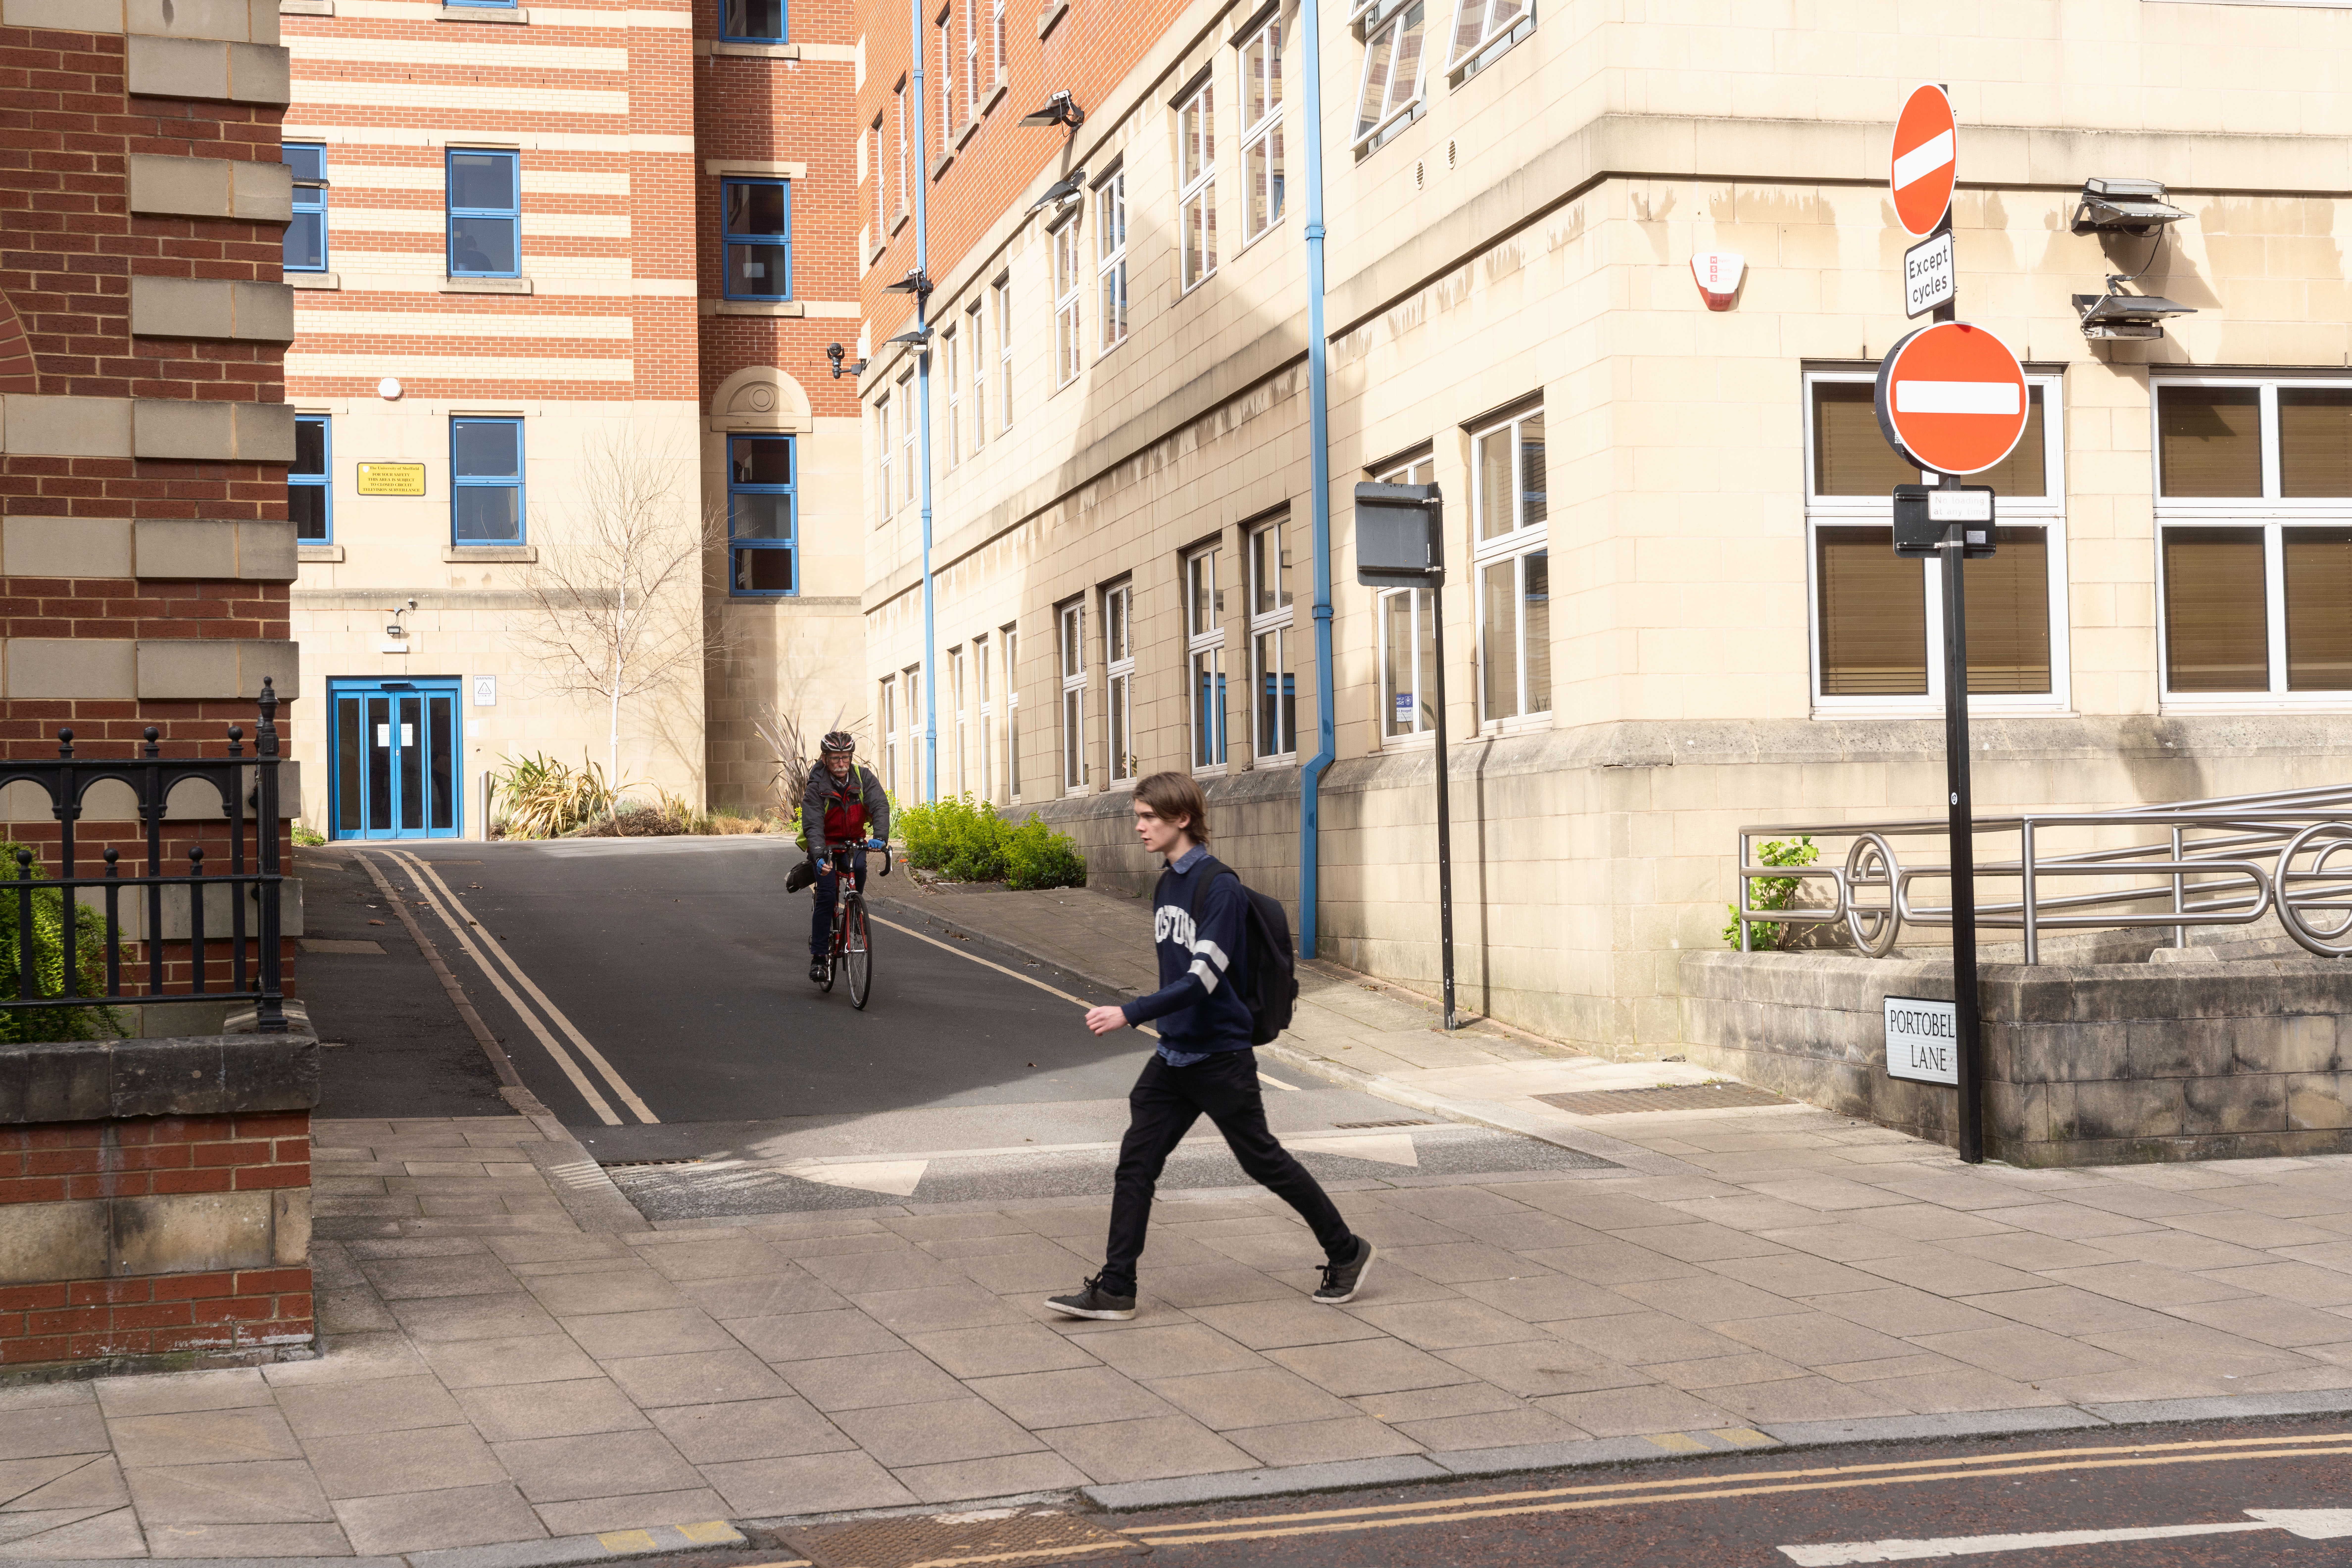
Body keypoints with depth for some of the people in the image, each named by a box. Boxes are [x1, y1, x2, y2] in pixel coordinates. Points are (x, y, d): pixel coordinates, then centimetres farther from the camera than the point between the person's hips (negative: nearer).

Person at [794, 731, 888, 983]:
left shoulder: (864, 778, -10)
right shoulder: (816, 787, -17)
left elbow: (881, 806, -24)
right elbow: (813, 825, -27)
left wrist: (880, 836, -44)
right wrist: (819, 857, -45)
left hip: (855, 843, 2)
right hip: (826, 845, -2)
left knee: (859, 868, -31)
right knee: (827, 895, -18)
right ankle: (818, 956, -10)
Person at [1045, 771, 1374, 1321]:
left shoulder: (1218, 886, -18)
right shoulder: (1165, 887, 9)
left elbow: (1204, 978, -26)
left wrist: (1130, 1014, -31)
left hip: (1220, 1057, -8)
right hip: (1173, 1056, 8)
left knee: (1264, 1161, 4)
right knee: (1136, 1161, 0)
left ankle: (1347, 1253, 21)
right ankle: (1115, 1289, 3)